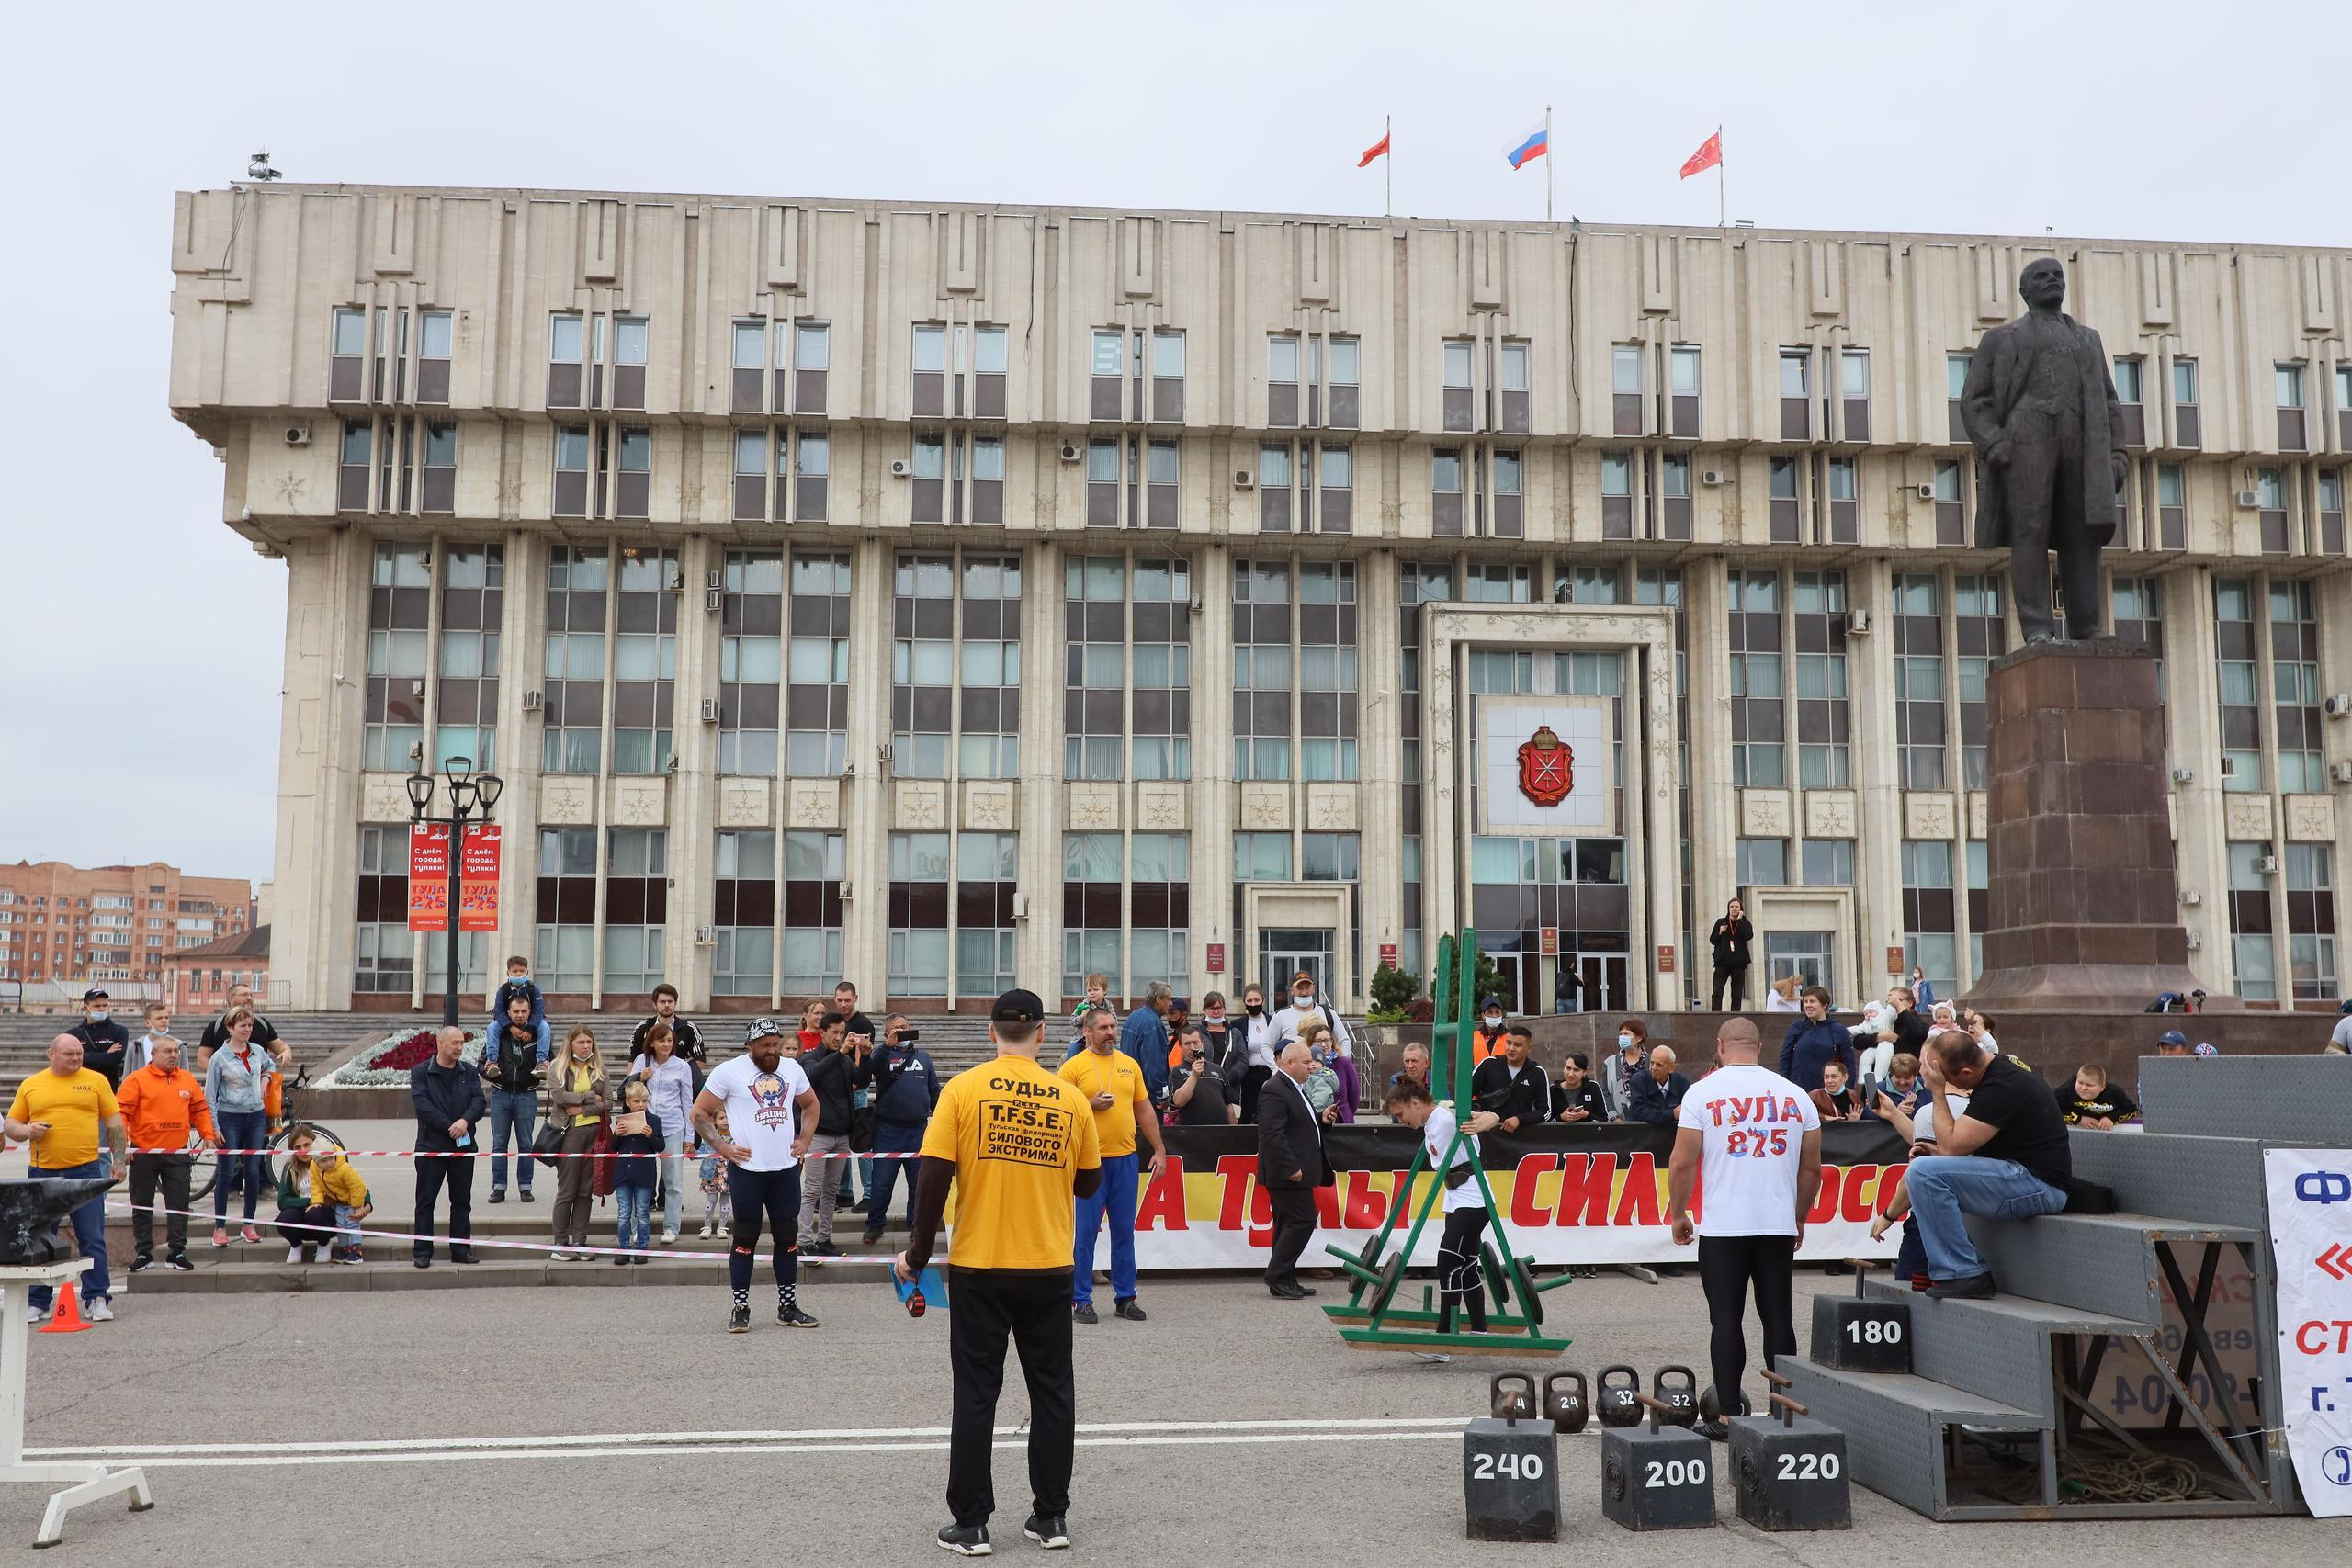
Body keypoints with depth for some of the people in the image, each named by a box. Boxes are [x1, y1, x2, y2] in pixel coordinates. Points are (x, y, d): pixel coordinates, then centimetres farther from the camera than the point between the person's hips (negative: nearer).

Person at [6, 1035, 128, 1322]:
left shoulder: (96, 1081, 5)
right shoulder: (30, 1085, 7)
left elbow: (114, 1123, 7)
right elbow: (11, 1124, 11)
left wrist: (120, 1160, 1)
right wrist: (28, 1131, -10)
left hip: (86, 1170, -1)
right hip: (42, 1172, 1)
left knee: (93, 1239, -1)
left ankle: (97, 1299, 5)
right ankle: (37, 1302, 17)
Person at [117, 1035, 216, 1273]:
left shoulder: (188, 1080, 9)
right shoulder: (136, 1079, -4)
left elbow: (200, 1110, 16)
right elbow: (120, 1111, -8)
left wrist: (208, 1135, 6)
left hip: (177, 1153, 3)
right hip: (144, 1153, -3)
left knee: (179, 1204, 1)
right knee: (142, 1206, 6)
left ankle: (176, 1252, 7)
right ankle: (143, 1253, 14)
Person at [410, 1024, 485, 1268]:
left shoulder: (469, 1072, 8)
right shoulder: (420, 1072, -2)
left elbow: (479, 1101, -1)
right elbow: (423, 1105, -12)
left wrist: (465, 1120, -20)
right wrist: (450, 1127, -17)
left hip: (464, 1147, 3)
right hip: (431, 1145, -3)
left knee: (462, 1201, 8)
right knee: (426, 1200, 2)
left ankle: (461, 1249, 14)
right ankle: (422, 1252, 7)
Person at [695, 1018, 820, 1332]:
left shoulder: (792, 1069, 8)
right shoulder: (728, 1072, -6)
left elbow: (811, 1105, 24)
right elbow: (699, 1113, -1)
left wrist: (804, 1139, 11)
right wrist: (721, 1147, -8)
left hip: (786, 1168, 5)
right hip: (747, 1168, -4)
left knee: (788, 1237, 9)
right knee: (745, 1238, 1)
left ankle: (788, 1306, 19)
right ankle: (740, 1309, 10)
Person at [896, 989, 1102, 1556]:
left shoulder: (963, 1089, -7)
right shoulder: (1071, 1098, -2)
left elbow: (935, 1175, -10)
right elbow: (1089, 1184, 7)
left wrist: (918, 1252, 0)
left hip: (979, 1266, -1)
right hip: (1050, 1268, 1)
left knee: (976, 1396, 7)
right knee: (1052, 1392, 12)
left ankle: (970, 1524, 10)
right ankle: (1051, 1517, 18)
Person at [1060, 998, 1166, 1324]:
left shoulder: (1129, 1064, 12)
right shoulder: (1074, 1067, -2)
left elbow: (1144, 1110, 15)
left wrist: (1158, 1150, 11)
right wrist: (1091, 1105, -17)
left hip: (1125, 1159, 4)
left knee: (1124, 1230, 8)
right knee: (1085, 1232, -1)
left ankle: (1125, 1298, 17)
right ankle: (1081, 1300, 8)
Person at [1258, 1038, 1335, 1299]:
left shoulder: (1295, 1088, 18)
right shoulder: (1274, 1091, -16)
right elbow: (1273, 1134, -23)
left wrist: (1321, 1120, 15)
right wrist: (1291, 1168, -24)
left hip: (1295, 1171, 11)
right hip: (1287, 1173, -11)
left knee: (1290, 1224, 11)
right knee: (1303, 1221, -11)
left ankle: (1283, 1282, 15)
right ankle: (1277, 1277, -6)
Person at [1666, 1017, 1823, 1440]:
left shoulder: (1703, 1092, -2)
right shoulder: (1794, 1094, 8)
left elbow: (1682, 1163, -4)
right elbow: (1812, 1169, 12)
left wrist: (1677, 1215, 8)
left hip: (1723, 1226, -3)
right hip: (1780, 1226, 3)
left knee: (1726, 1318, 0)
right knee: (1778, 1318, 9)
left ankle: (1727, 1416, 0)